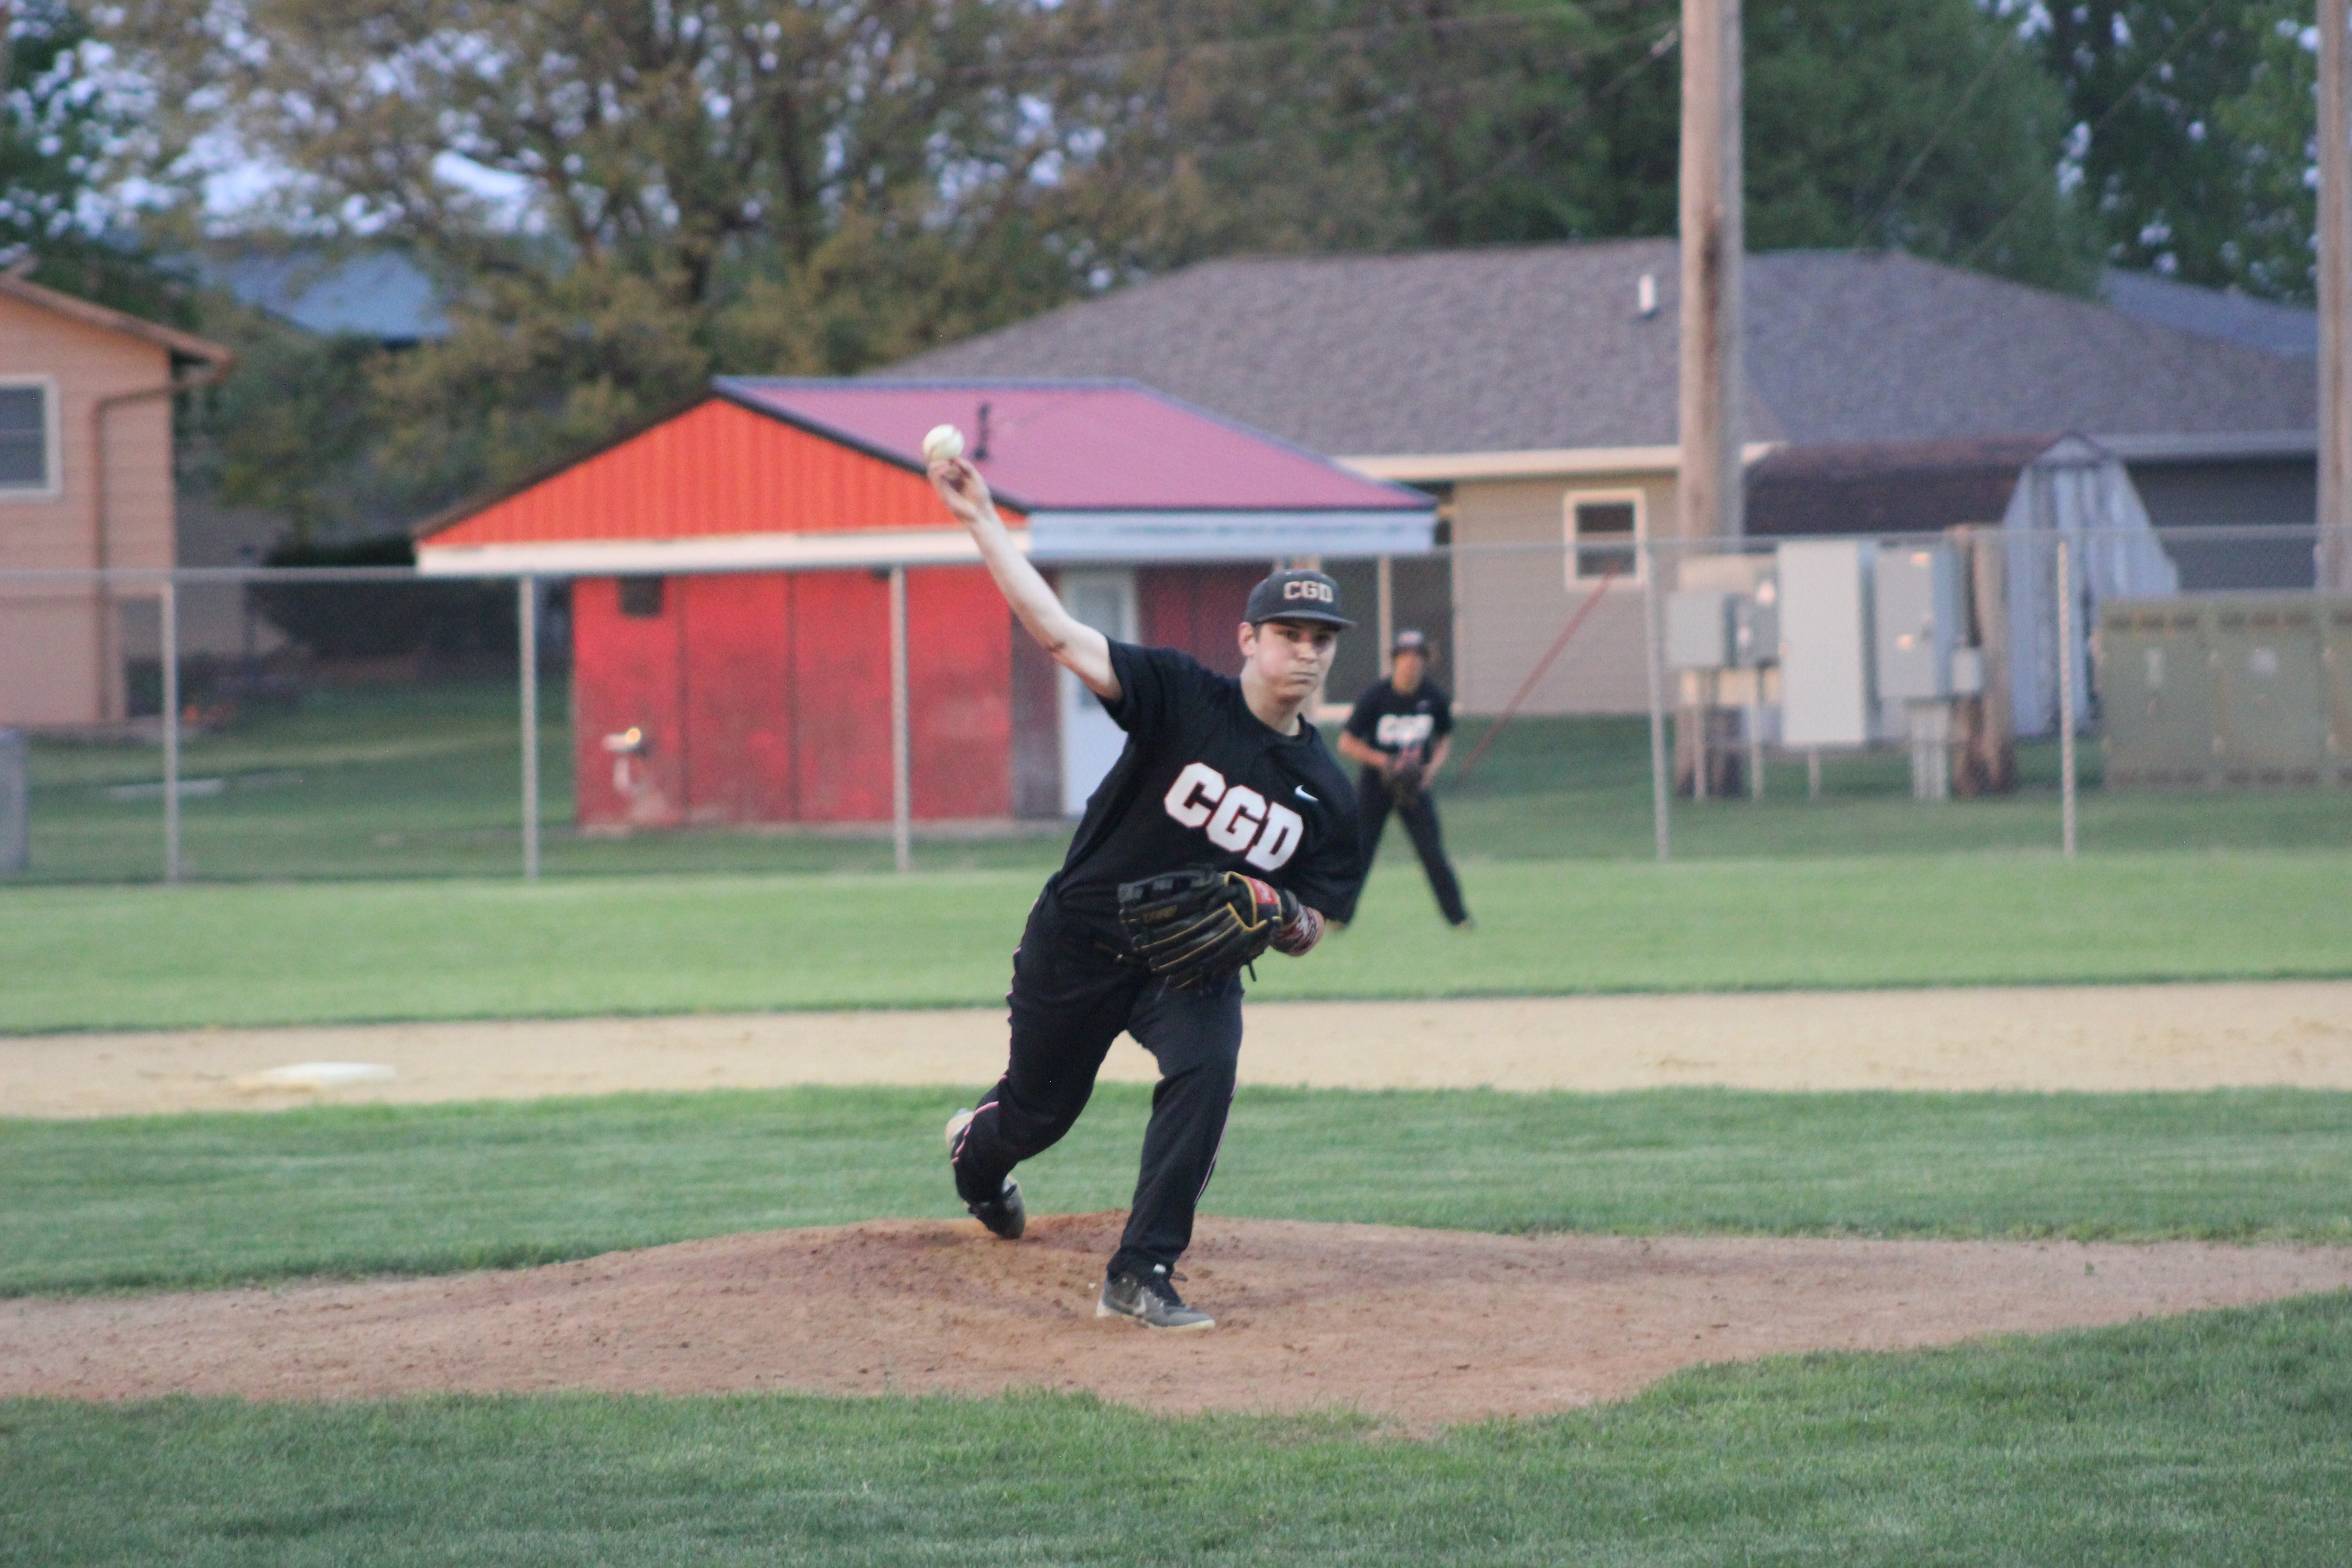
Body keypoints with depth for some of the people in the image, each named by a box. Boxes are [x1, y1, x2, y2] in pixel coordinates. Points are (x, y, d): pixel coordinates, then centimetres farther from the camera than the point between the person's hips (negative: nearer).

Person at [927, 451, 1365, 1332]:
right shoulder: (1184, 699, -15)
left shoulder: (1326, 791, -5)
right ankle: (977, 1151, 55)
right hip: (1078, 944, -2)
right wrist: (982, 523, -29)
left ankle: (1141, 1275, -22)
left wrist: (1285, 917, -22)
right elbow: (1057, 632, -23)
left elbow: (1310, 931, 3)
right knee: (1039, 1111, 14)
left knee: (1207, 1065, -28)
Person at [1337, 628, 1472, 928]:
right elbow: (1346, 743, -9)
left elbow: (1445, 737, 11)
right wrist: (1382, 760, -22)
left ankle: (1458, 917, 3)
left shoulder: (1434, 697, -6)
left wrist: (1434, 766, -8)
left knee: (1433, 852, -5)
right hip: (1375, 783, -1)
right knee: (1359, 850, -2)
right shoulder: (1375, 695, -14)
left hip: (1414, 784, 1)